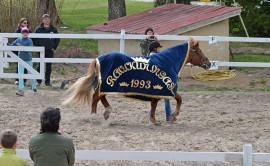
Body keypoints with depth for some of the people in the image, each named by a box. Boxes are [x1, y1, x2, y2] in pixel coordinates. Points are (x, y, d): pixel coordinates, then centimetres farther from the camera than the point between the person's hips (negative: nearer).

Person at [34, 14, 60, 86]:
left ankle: (48, 81, 11)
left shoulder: (53, 29, 5)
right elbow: (35, 39, 6)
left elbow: (57, 39, 12)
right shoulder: (38, 29, 2)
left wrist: (54, 47, 3)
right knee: (40, 66, -2)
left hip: (50, 50, 1)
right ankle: (38, 80, 6)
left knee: (49, 66, 5)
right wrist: (37, 47, -3)